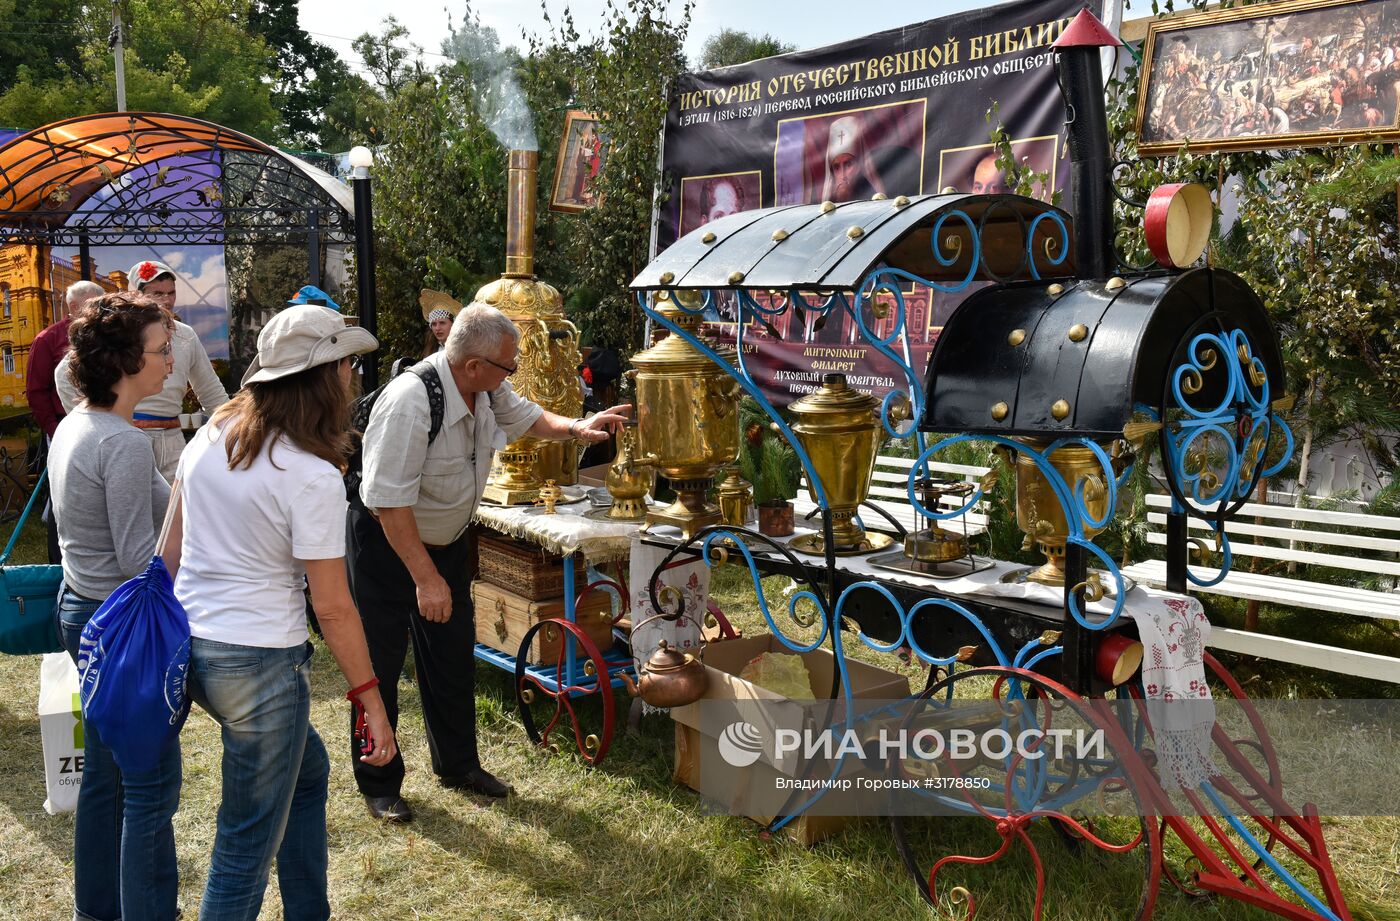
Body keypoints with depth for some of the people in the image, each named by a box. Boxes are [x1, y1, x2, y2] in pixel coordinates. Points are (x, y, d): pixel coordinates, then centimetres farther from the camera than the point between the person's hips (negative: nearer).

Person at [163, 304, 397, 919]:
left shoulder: (210, 437, 2)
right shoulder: (313, 477, -19)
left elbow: (173, 551, 9)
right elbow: (333, 608, -17)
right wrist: (371, 701, -8)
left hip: (190, 644, 9)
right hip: (258, 662, -8)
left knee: (307, 769, 27)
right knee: (248, 842, 9)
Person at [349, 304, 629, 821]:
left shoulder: (489, 390, -10)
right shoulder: (410, 401, -33)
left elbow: (526, 416, 13)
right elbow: (390, 502, -31)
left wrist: (575, 428, -8)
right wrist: (425, 578, -28)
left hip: (448, 539, 8)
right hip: (387, 542, -7)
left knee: (454, 657, 15)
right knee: (380, 666, 3)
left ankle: (457, 764, 31)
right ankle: (379, 785, 19)